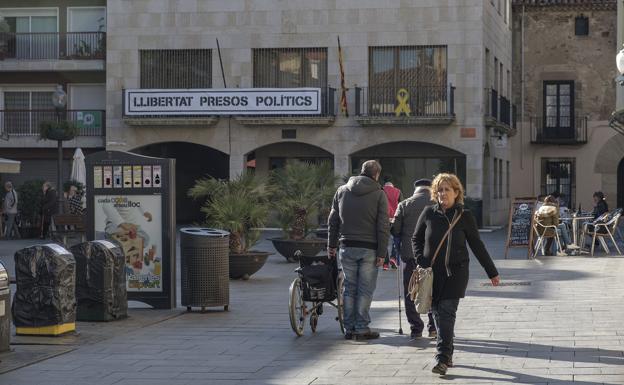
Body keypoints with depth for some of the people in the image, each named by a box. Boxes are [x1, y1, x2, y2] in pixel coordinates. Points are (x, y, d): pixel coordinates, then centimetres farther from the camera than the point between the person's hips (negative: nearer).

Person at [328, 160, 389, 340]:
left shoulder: (342, 191, 8)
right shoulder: (379, 194, -3)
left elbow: (333, 220, 10)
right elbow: (383, 226, -7)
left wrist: (331, 245, 16)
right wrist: (382, 253, -5)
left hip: (347, 247, 3)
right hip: (369, 249, -3)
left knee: (349, 288, 9)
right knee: (365, 289, 2)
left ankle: (349, 328, 10)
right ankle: (362, 328, 1)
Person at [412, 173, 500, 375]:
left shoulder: (464, 216, 0)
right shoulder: (429, 213, 3)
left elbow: (477, 246, 7)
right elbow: (416, 238, 14)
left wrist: (492, 272, 10)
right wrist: (421, 261, -1)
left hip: (455, 273, -2)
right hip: (432, 273, 2)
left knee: (447, 313, -11)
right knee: (437, 312, 5)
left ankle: (442, 358, -15)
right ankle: (447, 354, 20)